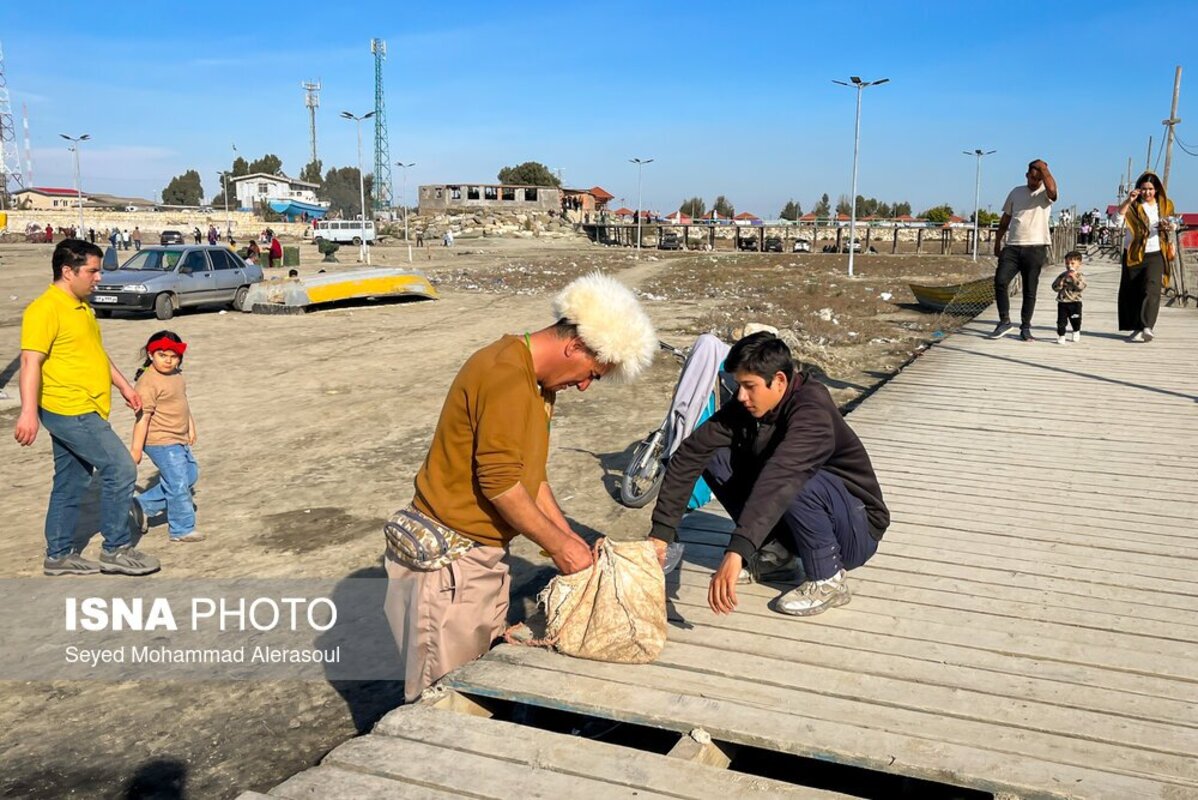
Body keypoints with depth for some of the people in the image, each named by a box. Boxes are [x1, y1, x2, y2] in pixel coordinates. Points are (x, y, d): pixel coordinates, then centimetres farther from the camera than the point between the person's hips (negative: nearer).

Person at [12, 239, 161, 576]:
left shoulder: (81, 307, 15)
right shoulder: (45, 309, -15)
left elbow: (96, 352, 26)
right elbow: (31, 363, -20)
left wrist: (124, 385, 25)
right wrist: (29, 412, -26)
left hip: (82, 411, 10)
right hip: (69, 411, -10)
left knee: (71, 484, 14)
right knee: (120, 469, -9)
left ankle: (59, 555, 24)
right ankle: (116, 549, 2)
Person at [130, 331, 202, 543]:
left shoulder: (177, 376, 9)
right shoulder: (148, 382, -19)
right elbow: (143, 416, -21)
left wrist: (190, 427, 24)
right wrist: (136, 448, -20)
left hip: (179, 440, 10)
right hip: (161, 442, -10)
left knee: (190, 475, 19)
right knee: (178, 484, -5)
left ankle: (145, 504, 24)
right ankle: (182, 529, 8)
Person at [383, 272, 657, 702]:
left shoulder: (536, 382, 11)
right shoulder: (506, 375, -21)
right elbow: (499, 481, -23)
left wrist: (568, 536, 6)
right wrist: (558, 545, -14)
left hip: (482, 554, 10)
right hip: (449, 557, -10)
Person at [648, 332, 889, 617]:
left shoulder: (812, 411, -30)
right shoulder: (746, 407, -10)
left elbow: (779, 479, -46)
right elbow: (691, 454, -15)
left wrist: (736, 552, -57)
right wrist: (661, 532, -22)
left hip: (856, 531, -6)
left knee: (795, 482, -38)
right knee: (715, 457, -10)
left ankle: (828, 579, -15)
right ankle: (774, 550, 2)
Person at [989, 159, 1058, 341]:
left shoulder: (1045, 193, 2)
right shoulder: (1016, 192, 13)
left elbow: (1052, 190, -25)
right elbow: (1005, 219, 19)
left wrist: (1043, 167, -16)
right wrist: (997, 242, 17)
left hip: (1036, 248, -2)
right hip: (1012, 247, 2)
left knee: (1030, 289, 3)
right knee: (1000, 281, -13)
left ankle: (1025, 328, 11)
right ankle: (1005, 322, -2)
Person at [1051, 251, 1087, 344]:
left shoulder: (1080, 276, -2)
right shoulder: (1062, 276, 4)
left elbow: (1082, 287, -18)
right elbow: (1055, 287, -3)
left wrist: (1074, 278, -22)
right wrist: (1063, 279, -15)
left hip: (1075, 302, -1)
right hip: (1062, 302, 1)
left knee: (1076, 320, 10)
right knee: (1061, 321, -3)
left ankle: (1076, 332, 36)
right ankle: (1061, 336, 7)